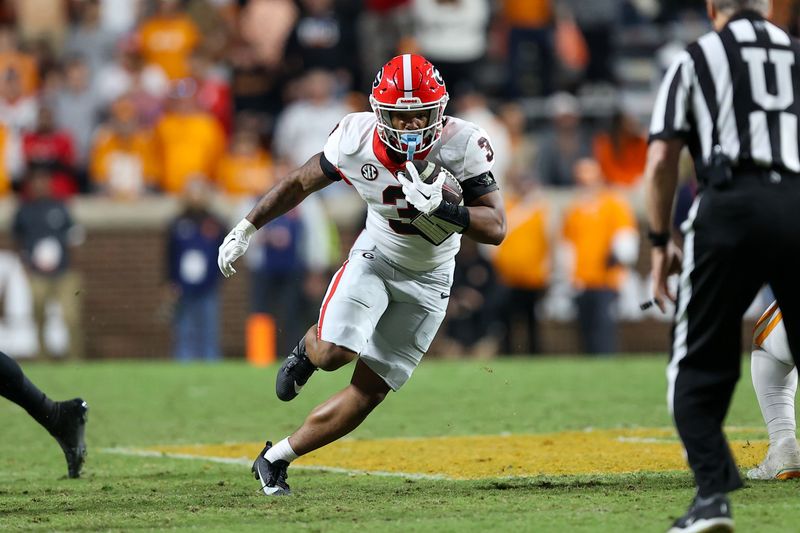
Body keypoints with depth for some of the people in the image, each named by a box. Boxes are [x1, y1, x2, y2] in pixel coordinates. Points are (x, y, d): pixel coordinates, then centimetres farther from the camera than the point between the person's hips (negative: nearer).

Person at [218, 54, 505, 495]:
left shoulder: (461, 146, -25)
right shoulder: (357, 140, -20)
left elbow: (496, 228, -26)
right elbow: (302, 182, 0)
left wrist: (438, 208, -43)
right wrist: (246, 228, 6)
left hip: (427, 280, 0)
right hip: (375, 257, 0)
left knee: (367, 393, -1)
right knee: (335, 353, -26)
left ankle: (276, 459, 14)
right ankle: (307, 350, 13)